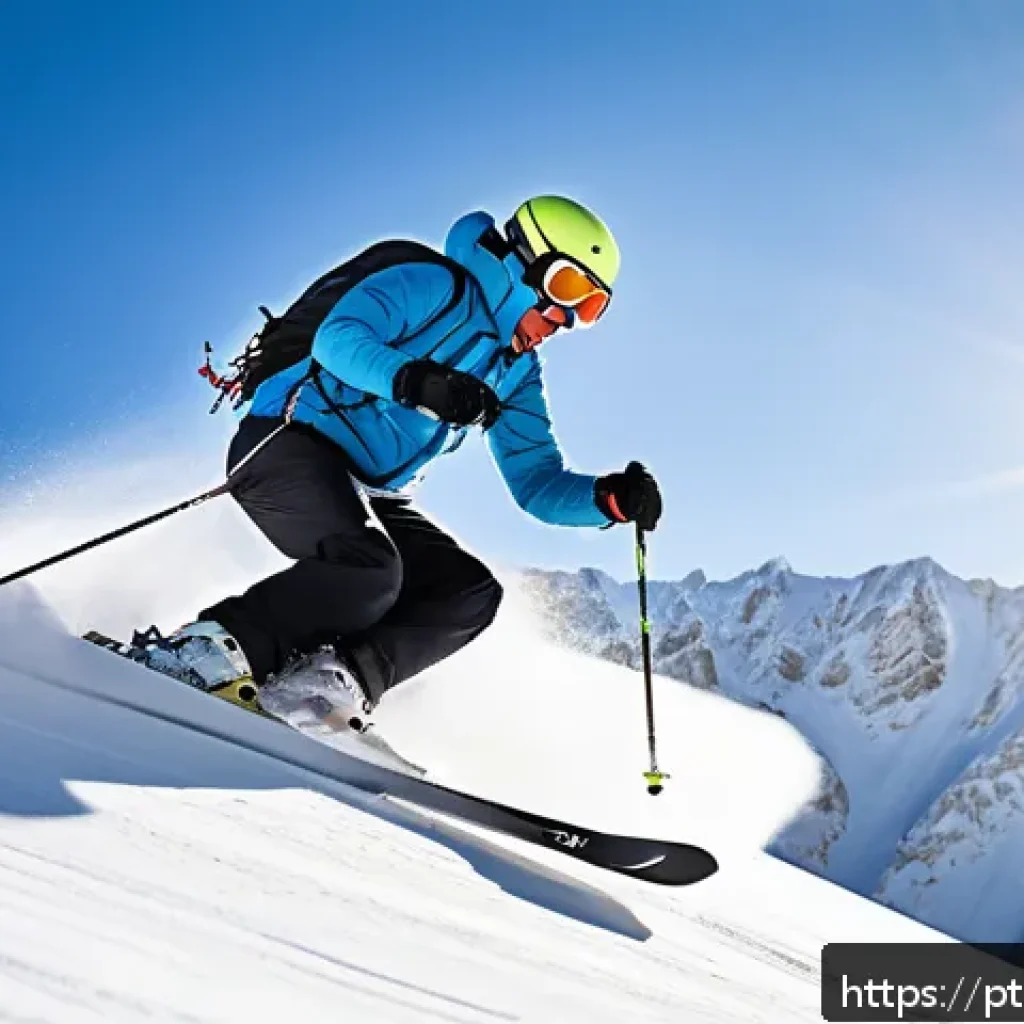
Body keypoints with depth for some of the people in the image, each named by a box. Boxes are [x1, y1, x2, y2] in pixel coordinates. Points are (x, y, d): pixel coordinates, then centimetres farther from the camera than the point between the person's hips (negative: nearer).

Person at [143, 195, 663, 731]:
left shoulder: (519, 372, 15)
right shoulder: (435, 286, -7)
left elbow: (538, 483, 12)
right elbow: (338, 336, -22)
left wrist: (611, 498, -6)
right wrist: (413, 381, -39)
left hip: (370, 496, 8)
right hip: (293, 441, -8)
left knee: (471, 592, -9)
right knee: (370, 569, -32)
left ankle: (331, 676, -17)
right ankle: (214, 645, -22)